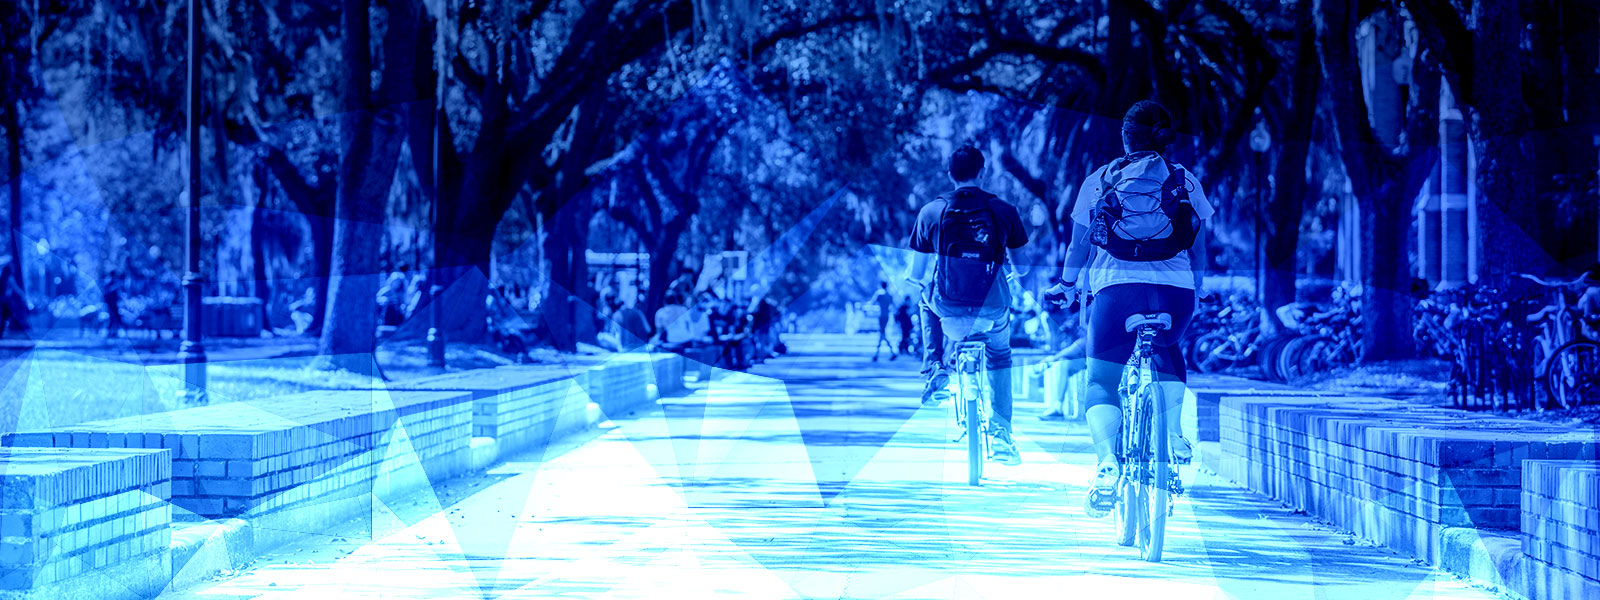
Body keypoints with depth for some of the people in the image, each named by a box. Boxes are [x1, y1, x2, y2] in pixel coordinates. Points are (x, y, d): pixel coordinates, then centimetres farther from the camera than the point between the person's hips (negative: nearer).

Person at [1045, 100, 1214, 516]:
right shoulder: (1187, 182, 13)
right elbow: (1199, 247, 17)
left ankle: (1107, 463, -22)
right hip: (1176, 288, 2)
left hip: (1116, 286, -1)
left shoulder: (1100, 181, 12)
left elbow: (1079, 243, 17)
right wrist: (1198, 289, 33)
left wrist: (1067, 286, 32)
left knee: (1102, 384, 4)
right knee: (1167, 350, 31)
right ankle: (1173, 431, 9)